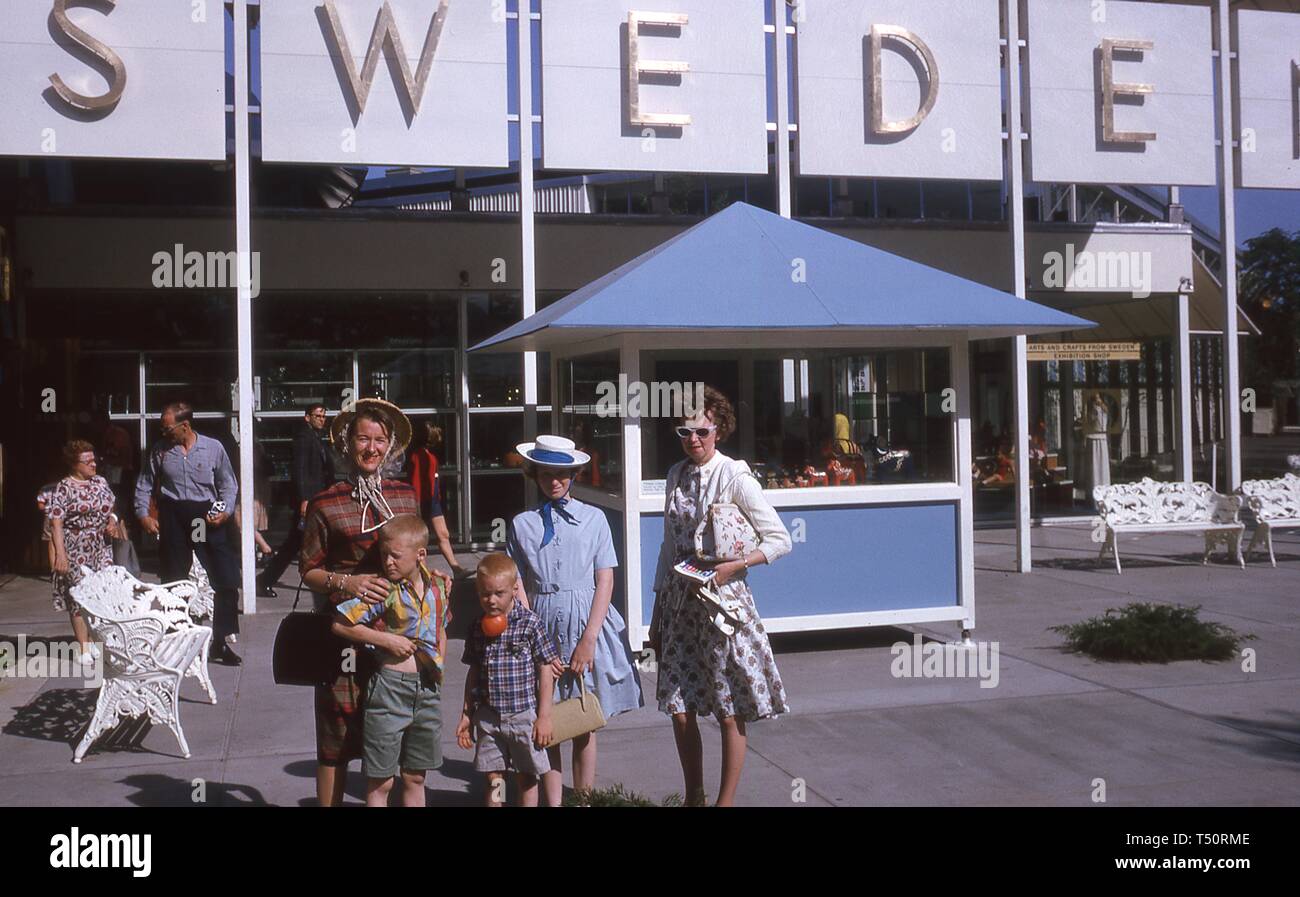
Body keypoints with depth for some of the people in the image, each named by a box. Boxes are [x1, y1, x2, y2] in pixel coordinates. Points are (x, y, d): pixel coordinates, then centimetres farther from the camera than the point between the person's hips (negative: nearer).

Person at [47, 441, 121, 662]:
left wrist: (112, 521, -1)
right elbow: (55, 524, -12)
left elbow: (111, 509, 21)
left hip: (102, 548, 6)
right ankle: (85, 649, 5)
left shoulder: (101, 482, 9)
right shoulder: (64, 489, -9)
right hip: (77, 551, -6)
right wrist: (60, 553, -19)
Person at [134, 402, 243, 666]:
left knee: (226, 581, -5)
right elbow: (144, 485, 14)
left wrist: (225, 511, -9)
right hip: (173, 519, 1)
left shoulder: (213, 448, 0)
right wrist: (143, 514, 3)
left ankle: (221, 642, 6)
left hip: (208, 516, -1)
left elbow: (228, 484, 5)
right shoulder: (159, 450, 4)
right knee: (173, 584, 9)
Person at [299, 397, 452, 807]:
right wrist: (346, 582, -16)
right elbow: (308, 571, 1)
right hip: (346, 634, -3)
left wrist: (429, 574, 2)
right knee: (336, 741, 2)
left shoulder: (406, 497, 10)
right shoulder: (325, 505, -3)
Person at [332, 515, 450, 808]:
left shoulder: (437, 588, 3)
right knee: (380, 782, 3)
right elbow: (339, 624, -13)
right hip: (391, 685, -5)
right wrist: (386, 639, -16)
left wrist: (438, 668, 8)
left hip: (428, 689, 5)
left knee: (415, 778, 16)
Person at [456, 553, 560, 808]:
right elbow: (474, 673, 12)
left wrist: (544, 717, -8)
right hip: (487, 717, 4)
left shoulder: (530, 623, -10)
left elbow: (545, 670, -7)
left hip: (523, 715, -3)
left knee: (526, 778, 8)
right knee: (494, 779, 10)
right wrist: (466, 715, 12)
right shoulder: (477, 627, 4)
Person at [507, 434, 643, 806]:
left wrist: (588, 639, -9)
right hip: (543, 625, 1)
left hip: (588, 622, -1)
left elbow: (605, 581, -1)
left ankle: (584, 796, 19)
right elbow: (519, 587, 2)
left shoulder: (593, 518, 1)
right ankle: (553, 801, 10)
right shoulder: (522, 524, 4)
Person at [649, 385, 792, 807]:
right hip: (680, 602, 5)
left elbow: (780, 539, -7)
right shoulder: (676, 476, 8)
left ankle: (726, 800, 15)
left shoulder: (736, 478, -9)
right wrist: (657, 612, 15)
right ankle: (694, 796, 25)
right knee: (679, 709, 8)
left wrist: (732, 565, -20)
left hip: (722, 599, -5)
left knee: (729, 712, 2)